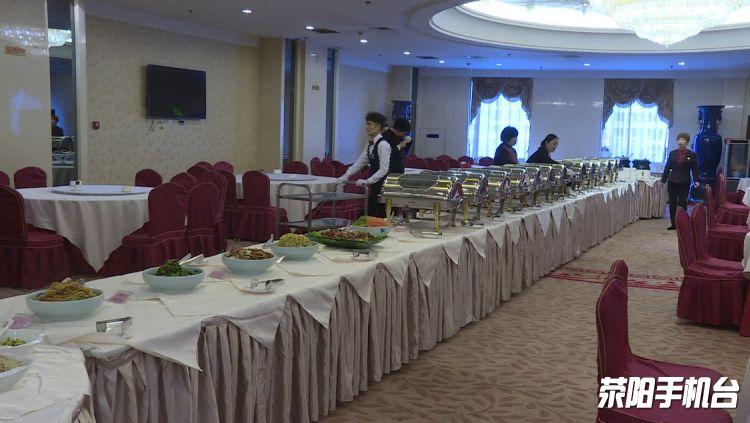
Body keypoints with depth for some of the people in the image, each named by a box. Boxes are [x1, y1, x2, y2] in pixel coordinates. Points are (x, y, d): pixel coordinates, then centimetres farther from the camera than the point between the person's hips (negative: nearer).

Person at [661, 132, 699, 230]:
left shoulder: (692, 155, 1)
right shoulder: (672, 153, 7)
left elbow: (694, 169, -1)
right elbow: (667, 167, 8)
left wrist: (696, 181, -12)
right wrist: (663, 180, 5)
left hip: (684, 182, -3)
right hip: (672, 181, 3)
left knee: (682, 203, -5)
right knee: (672, 203, 4)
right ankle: (673, 224, 9)